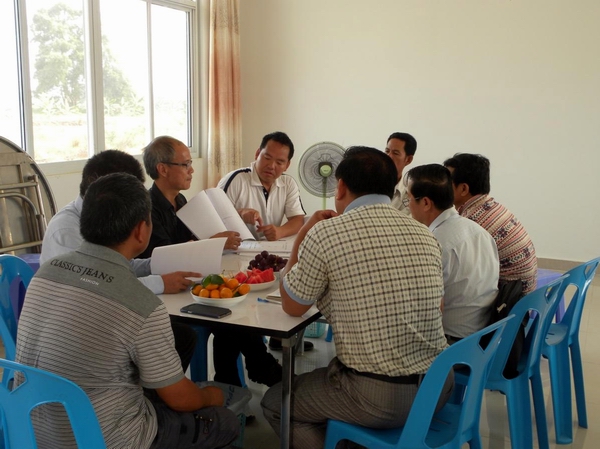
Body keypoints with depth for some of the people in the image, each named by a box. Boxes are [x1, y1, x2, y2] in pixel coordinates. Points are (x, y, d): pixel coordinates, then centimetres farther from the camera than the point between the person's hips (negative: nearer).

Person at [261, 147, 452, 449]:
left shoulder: (326, 233, -13)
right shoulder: (425, 236, 2)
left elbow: (292, 307, 1)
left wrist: (301, 237, 11)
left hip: (377, 398, -6)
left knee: (275, 402, 19)